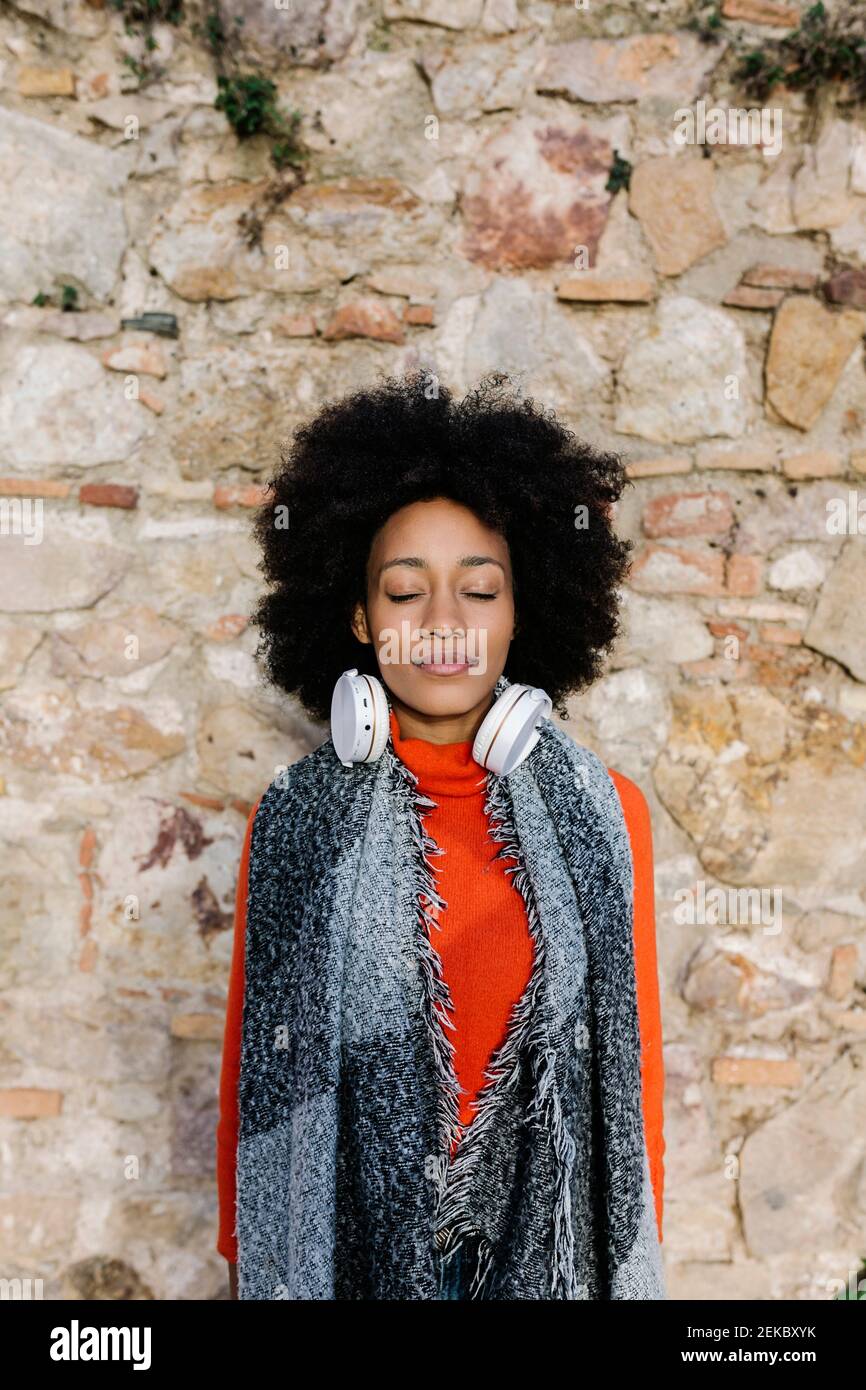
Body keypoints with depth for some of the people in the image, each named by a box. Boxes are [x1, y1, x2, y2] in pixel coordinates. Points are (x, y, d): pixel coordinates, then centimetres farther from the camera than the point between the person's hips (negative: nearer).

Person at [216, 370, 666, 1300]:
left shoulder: (606, 814, -6)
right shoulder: (296, 821, -8)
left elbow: (633, 1059, 0)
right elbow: (254, 1069, -1)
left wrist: (638, 1257, 3)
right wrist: (245, 1260, 2)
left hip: (547, 1246, 1)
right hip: (349, 1244, 0)